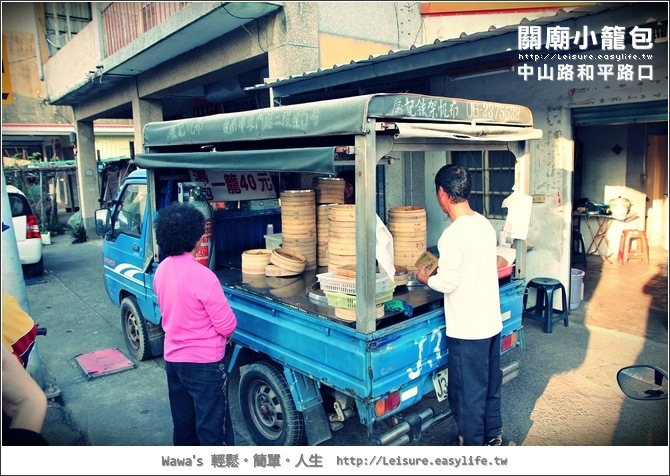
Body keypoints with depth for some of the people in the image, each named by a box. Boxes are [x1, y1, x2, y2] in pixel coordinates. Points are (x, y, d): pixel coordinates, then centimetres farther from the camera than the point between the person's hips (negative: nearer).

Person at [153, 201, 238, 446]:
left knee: (183, 422, 23)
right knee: (212, 427, 7)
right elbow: (227, 325, -19)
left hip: (172, 357, 8)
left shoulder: (161, 270, -1)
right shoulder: (202, 275, -25)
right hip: (203, 363, -7)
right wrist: (227, 330, 2)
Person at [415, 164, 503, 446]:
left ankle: (472, 447, 25)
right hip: (492, 322, 8)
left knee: (467, 392, 9)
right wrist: (444, 265, 17)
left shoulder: (453, 235, -23)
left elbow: (447, 283, -21)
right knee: (490, 383, 23)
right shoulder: (485, 225, 3)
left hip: (467, 330, -8)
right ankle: (493, 436, 41)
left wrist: (426, 278, -2)